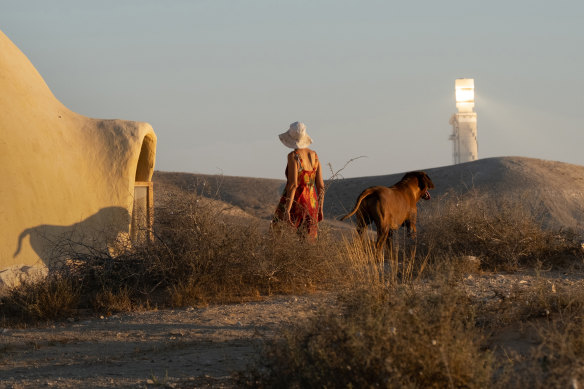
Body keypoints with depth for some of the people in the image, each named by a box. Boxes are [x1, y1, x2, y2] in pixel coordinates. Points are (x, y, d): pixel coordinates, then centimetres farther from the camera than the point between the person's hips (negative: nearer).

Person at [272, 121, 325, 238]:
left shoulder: (293, 156, -16)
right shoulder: (314, 155, 4)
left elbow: (293, 185, -22)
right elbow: (320, 185, 7)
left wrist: (287, 211, -23)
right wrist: (320, 209, 16)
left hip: (293, 206, -7)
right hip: (311, 205, 7)